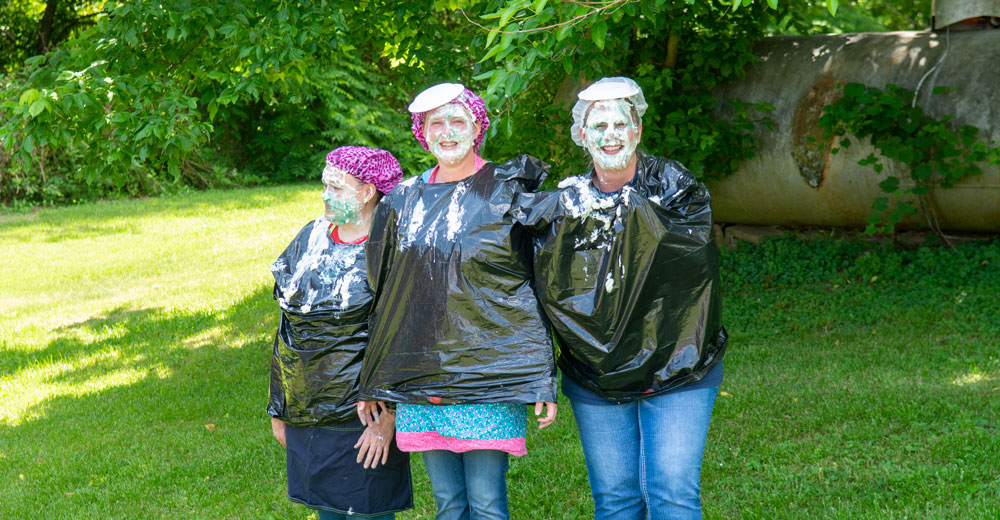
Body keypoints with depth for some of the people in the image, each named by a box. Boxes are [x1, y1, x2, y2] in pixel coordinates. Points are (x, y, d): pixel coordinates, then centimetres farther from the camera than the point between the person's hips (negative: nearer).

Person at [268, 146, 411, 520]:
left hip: (362, 418, -6)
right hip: (305, 414, 6)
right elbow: (288, 327, 15)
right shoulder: (310, 238, 9)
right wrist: (278, 409, 16)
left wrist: (387, 418, -18)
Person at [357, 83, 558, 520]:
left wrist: (544, 381, -7)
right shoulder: (404, 199, 12)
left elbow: (539, 290, -1)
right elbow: (383, 294, 17)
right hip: (418, 376, 4)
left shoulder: (506, 192, 0)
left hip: (488, 371, -4)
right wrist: (371, 385, 15)